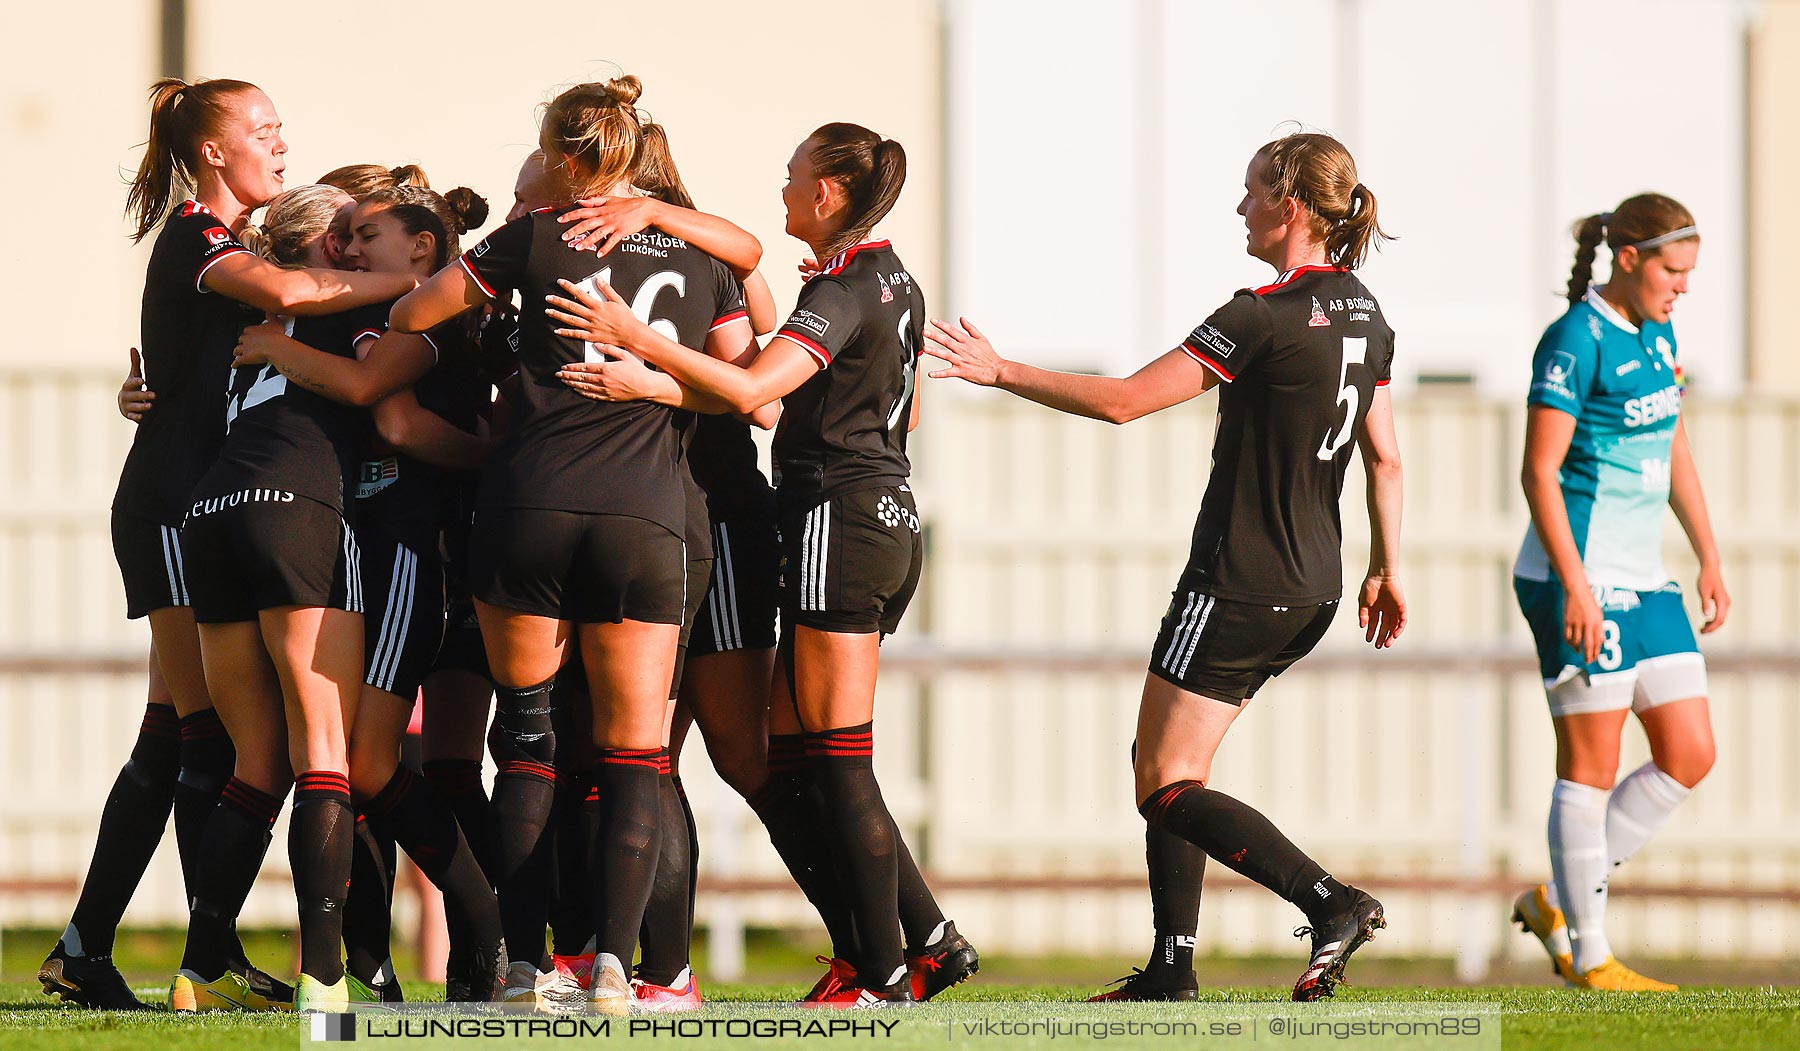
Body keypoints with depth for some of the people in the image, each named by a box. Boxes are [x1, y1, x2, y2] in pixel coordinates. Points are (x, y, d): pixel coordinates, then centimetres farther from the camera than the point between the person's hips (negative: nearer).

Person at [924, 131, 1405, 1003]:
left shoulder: (1266, 316, -17)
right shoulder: (1364, 316, 8)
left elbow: (1124, 400, -16)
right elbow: (1384, 457, 15)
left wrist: (1001, 372, -8)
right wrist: (1387, 570, 24)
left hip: (1241, 585, -9)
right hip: (1311, 590, 9)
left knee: (1165, 788, -5)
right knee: (1165, 765, 17)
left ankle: (1332, 904, -18)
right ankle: (1171, 972, 14)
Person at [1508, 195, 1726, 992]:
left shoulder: (1655, 335, 12)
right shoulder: (1575, 342, -14)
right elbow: (1539, 472, -17)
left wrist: (1710, 559, 20)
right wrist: (1576, 587, -22)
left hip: (1643, 581, 9)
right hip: (1581, 579, -9)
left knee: (1690, 756, 6)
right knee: (1591, 766, -3)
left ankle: (1557, 902, 15)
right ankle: (1589, 956, 5)